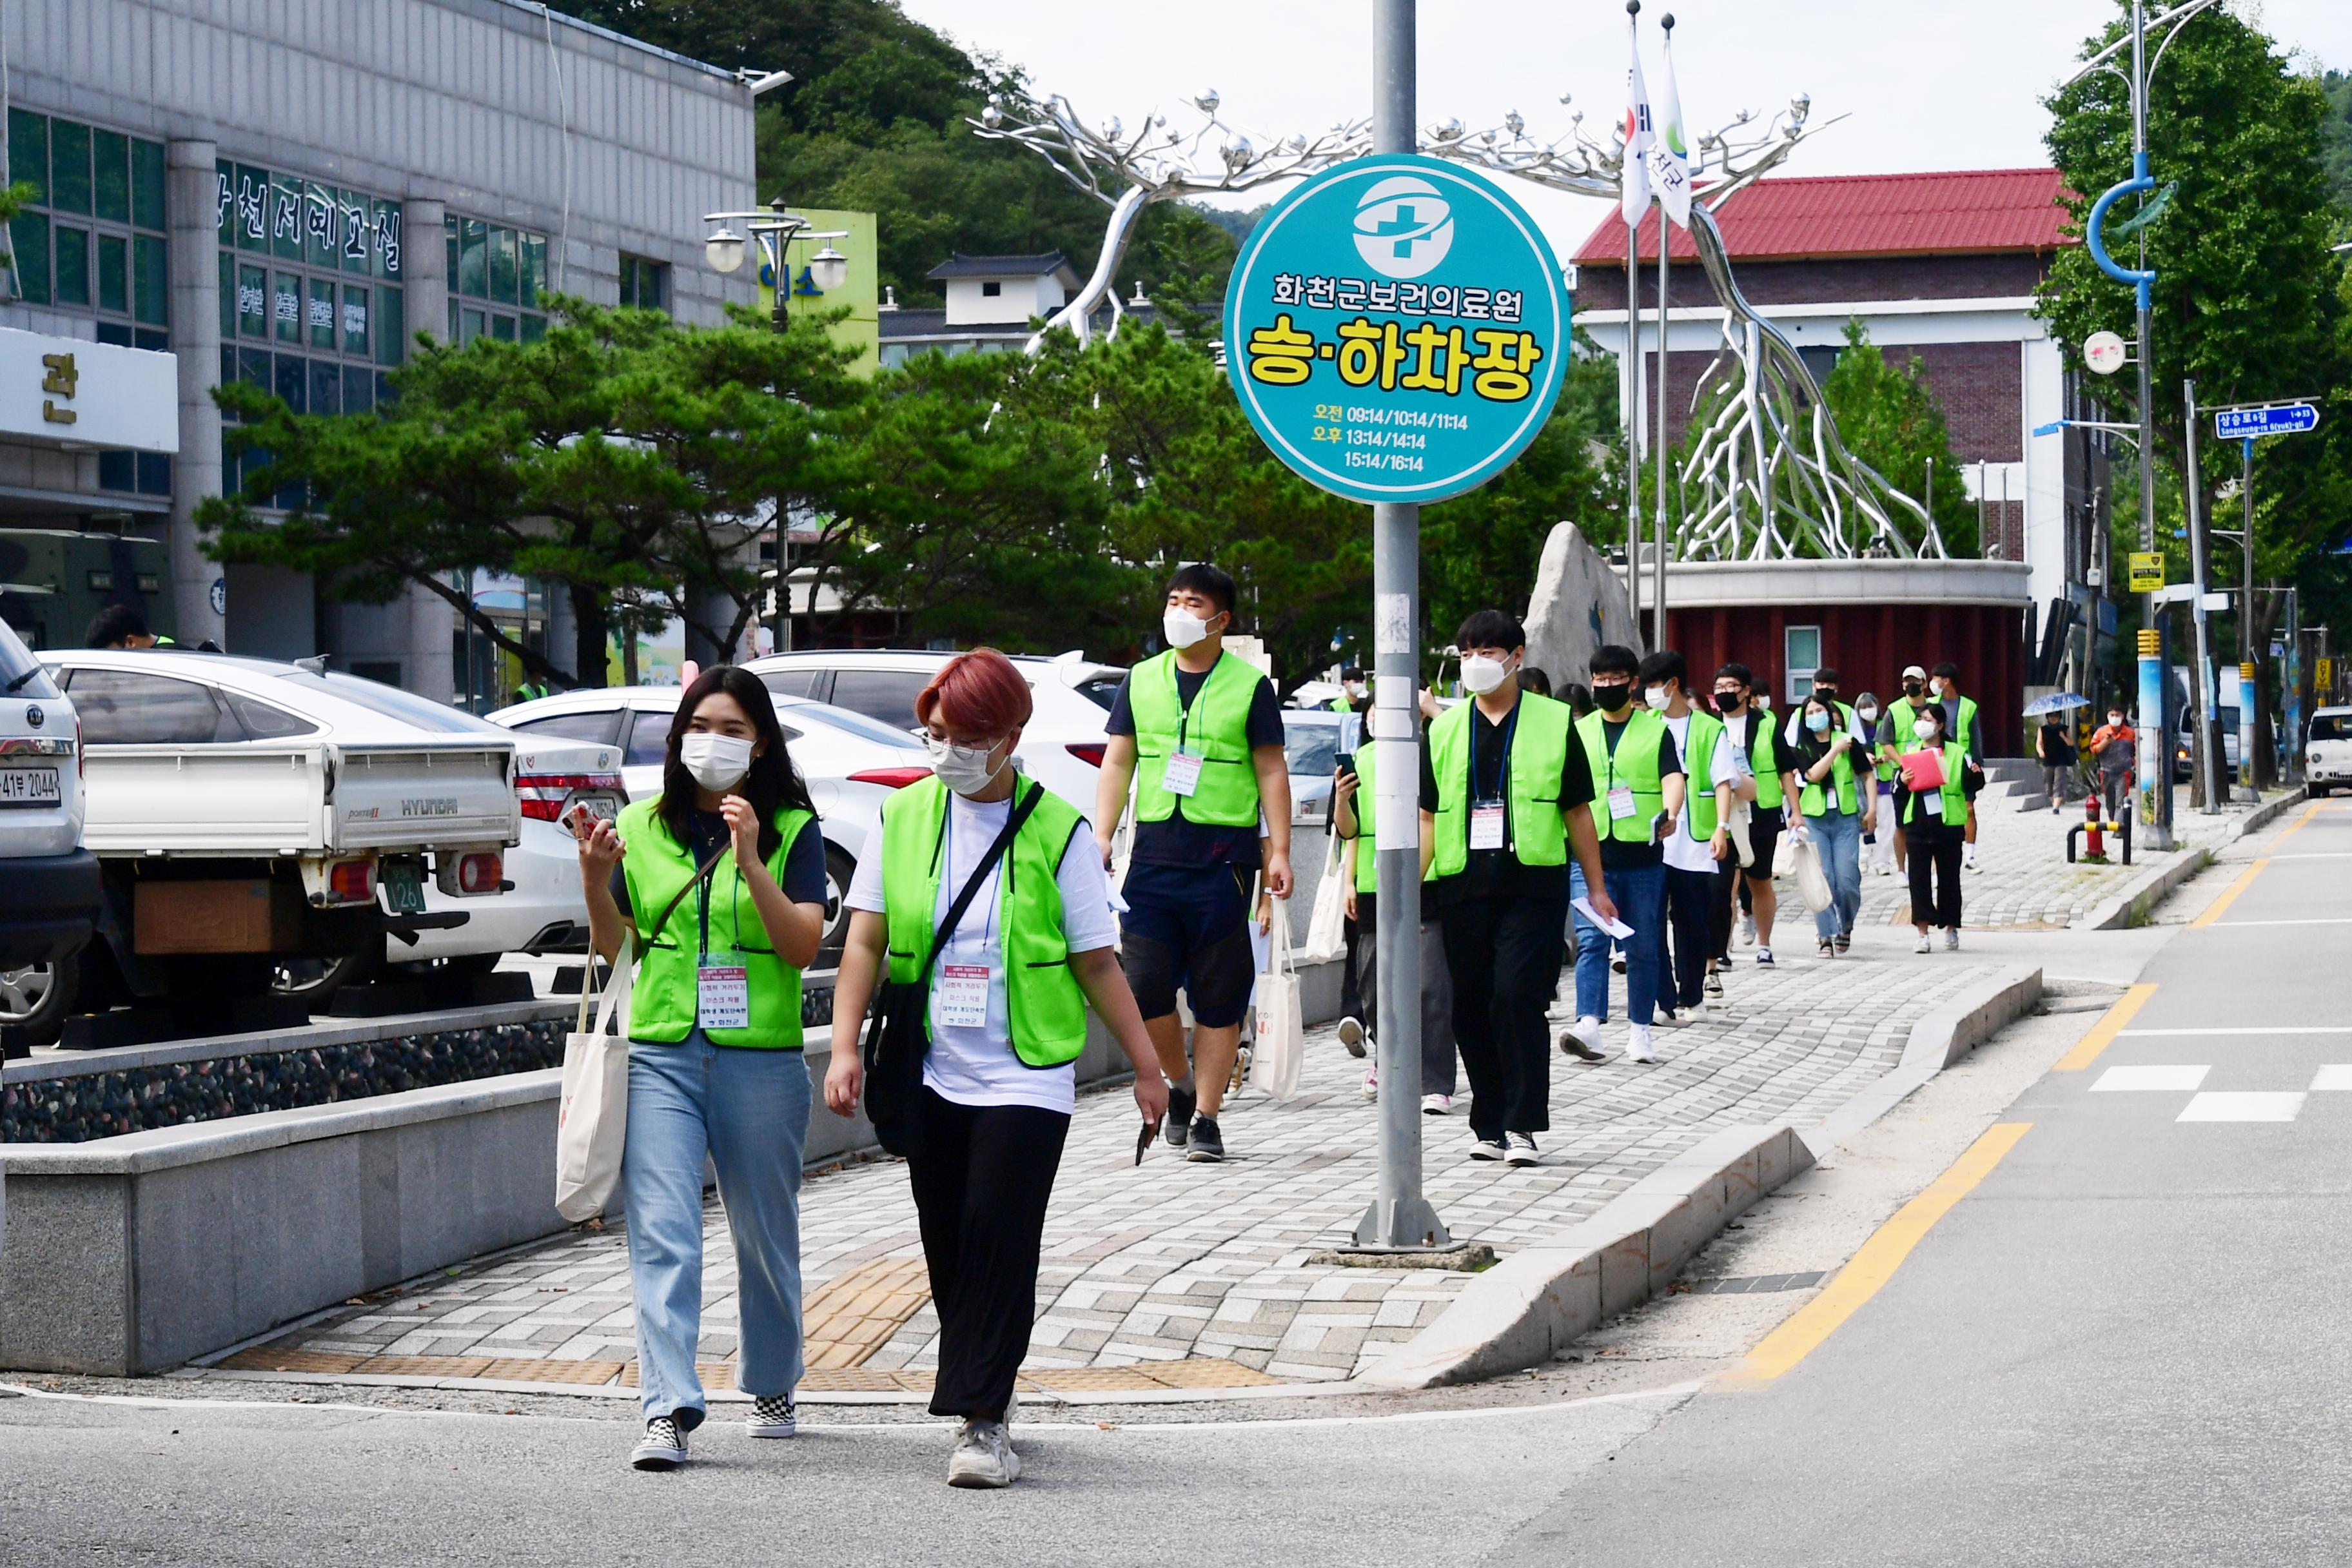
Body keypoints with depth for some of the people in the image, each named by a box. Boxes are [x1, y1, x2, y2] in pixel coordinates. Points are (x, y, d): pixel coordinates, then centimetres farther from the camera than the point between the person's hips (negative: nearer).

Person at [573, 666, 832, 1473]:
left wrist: (751, 862, -20)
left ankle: (771, 1385, 31)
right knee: (661, 1237, -10)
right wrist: (595, 880, -7)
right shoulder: (641, 828, 9)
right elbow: (612, 950, 11)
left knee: (766, 1235, 11)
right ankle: (668, 1411, -14)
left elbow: (803, 946, -9)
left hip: (761, 1059, -1)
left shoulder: (792, 831, 1)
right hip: (661, 1056, 1)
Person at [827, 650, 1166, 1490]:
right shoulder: (904, 816, 5)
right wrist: (845, 1046, -6)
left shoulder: (1056, 831, -3)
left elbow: (1097, 961, 1)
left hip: (1025, 1076, -3)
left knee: (999, 1238, -12)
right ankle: (982, 1389, 26)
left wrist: (1147, 1067, 3)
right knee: (947, 1248, 9)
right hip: (931, 1073, 3)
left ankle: (983, 1420, -8)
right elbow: (866, 939, 4)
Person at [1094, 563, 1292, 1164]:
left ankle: (1205, 1116, 7)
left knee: (1219, 996, 0)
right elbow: (1117, 763, 13)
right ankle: (1181, 1084, 19)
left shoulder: (1249, 686, 3)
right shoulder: (1141, 681, 12)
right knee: (1141, 984, -5)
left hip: (1224, 854, -3)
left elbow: (1271, 770, 3)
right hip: (1154, 853, 3)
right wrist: (1101, 837, 2)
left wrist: (1280, 851, -4)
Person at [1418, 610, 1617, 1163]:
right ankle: (1488, 1123, 18)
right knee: (1470, 1008, 6)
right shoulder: (1444, 730, 12)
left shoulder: (1554, 722, 5)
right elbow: (1429, 817, 11)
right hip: (1463, 888, 3)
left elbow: (1577, 811, 8)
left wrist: (1596, 887, 8)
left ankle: (1523, 1126, -10)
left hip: (1532, 884, -3)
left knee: (1517, 996, -14)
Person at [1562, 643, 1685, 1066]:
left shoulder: (1656, 730, 6)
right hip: (1590, 853, 1)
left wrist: (1670, 813, -27)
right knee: (1591, 940, -12)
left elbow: (1673, 778, -7)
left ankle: (1640, 1030, 14)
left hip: (1642, 854, -1)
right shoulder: (1579, 732, 14)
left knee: (1642, 947, 5)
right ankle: (1589, 1024, -21)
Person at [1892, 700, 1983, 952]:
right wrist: (1903, 783, -10)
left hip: (1948, 825, -2)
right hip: (1918, 825, 2)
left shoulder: (1957, 753, 2)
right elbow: (1898, 794, 11)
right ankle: (1923, 932, -5)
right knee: (1919, 878, -5)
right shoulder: (1910, 753, 10)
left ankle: (1951, 928, 20)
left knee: (1949, 878, 7)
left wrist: (1976, 775, -23)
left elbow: (1971, 785, -3)